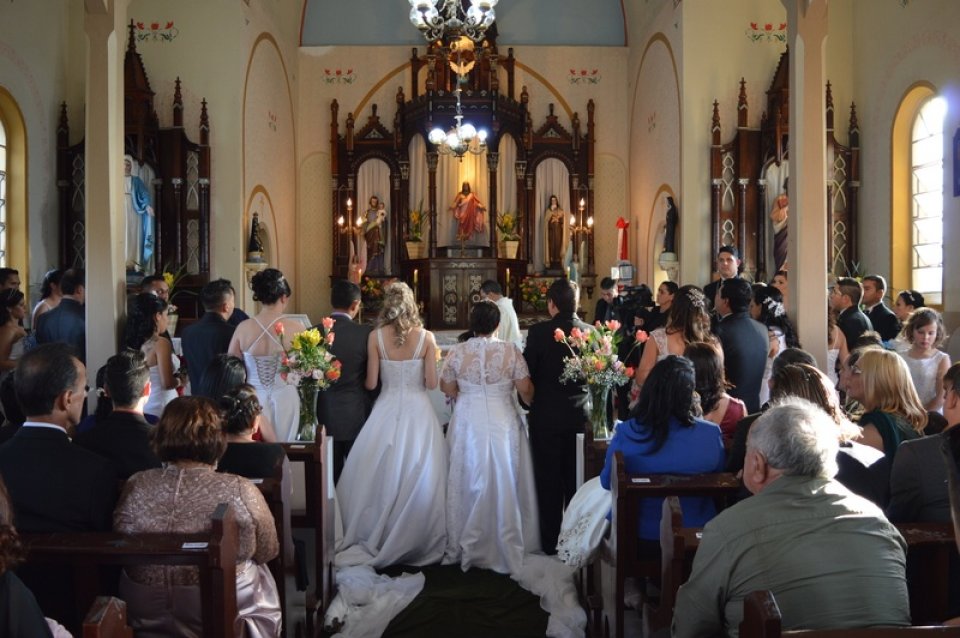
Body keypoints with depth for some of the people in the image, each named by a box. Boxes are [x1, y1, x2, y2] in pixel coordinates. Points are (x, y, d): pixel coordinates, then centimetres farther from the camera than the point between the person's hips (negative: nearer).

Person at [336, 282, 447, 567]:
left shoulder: (376, 337, -5)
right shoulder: (426, 337, -6)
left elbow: (371, 383, -4)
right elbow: (431, 383, -6)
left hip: (387, 411, 0)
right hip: (418, 411, 0)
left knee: (383, 476, 9)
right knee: (419, 477, 8)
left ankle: (378, 540, 16)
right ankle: (417, 541, 16)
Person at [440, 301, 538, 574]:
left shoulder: (457, 352, -6)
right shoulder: (511, 350, -9)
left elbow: (447, 388, 2)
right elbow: (525, 389, -8)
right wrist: (530, 402, 14)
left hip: (467, 423, 1)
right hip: (503, 423, -1)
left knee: (469, 483, 12)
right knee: (504, 484, 9)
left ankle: (465, 548, 22)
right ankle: (506, 548, 18)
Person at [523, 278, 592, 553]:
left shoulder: (539, 332, -14)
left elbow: (526, 373, -9)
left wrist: (532, 403, 9)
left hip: (546, 416, -3)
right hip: (581, 416, 3)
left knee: (549, 481, 8)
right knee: (576, 480, 15)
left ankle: (551, 541, 15)